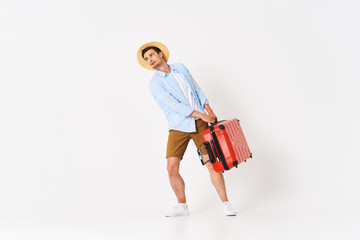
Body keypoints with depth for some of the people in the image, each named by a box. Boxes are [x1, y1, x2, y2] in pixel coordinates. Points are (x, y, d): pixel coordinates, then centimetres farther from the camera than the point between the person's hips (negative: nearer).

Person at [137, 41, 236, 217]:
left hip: (200, 124, 2)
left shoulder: (180, 67, 11)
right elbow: (174, 105, -14)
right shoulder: (155, 83, -4)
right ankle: (182, 206, 10)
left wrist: (210, 111, 4)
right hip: (179, 128, -2)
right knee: (172, 168, -9)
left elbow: (197, 89, 15)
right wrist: (201, 115, -17)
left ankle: (225, 203, 6)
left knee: (212, 164, -4)